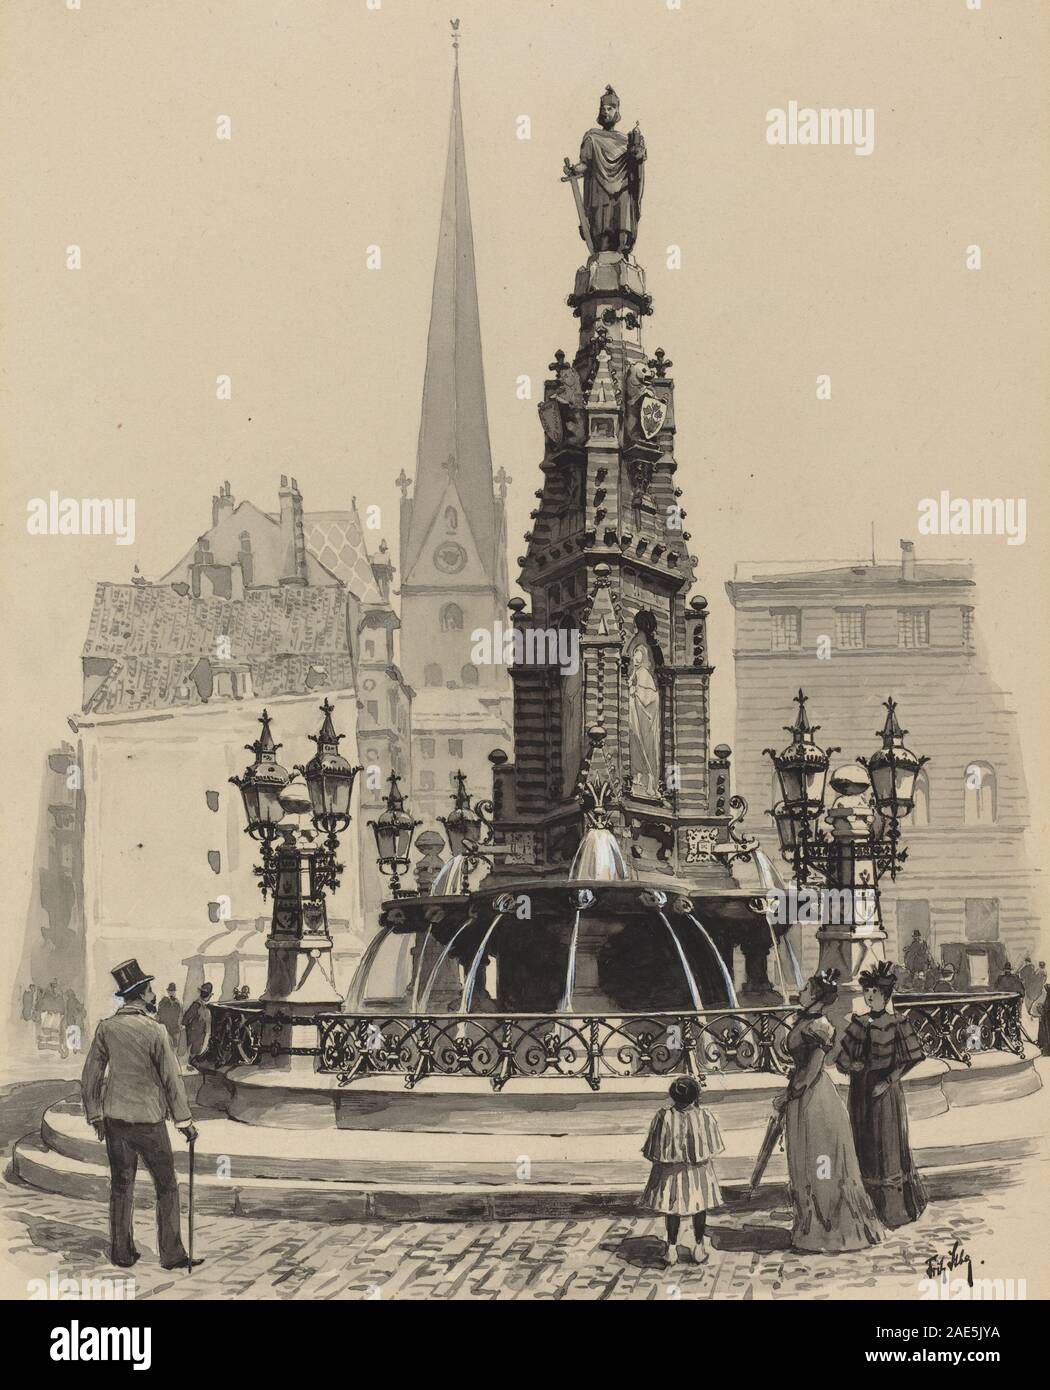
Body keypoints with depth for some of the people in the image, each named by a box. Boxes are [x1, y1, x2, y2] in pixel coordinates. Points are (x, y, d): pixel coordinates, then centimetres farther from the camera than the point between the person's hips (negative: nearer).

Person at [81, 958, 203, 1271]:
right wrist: (184, 1121, -3)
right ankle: (172, 1255, 11)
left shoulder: (106, 1028, -3)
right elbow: (171, 1079, -12)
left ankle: (122, 1252, 20)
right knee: (166, 1187, 9)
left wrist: (94, 1115, 14)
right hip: (148, 1120, -4)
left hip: (114, 1118, 4)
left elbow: (90, 1076, 2)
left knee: (121, 1185, 15)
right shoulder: (155, 1031, -16)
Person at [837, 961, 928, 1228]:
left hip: (886, 1090, -5)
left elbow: (911, 1058, -11)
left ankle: (896, 1207, 7)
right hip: (861, 1091, 5)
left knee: (889, 1145, -1)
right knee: (864, 1145, 8)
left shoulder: (896, 1024, -7)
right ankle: (871, 1204, 18)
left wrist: (887, 1082, -16)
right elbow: (842, 1060, 11)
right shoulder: (859, 1023, 7)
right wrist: (851, 1066, -11)